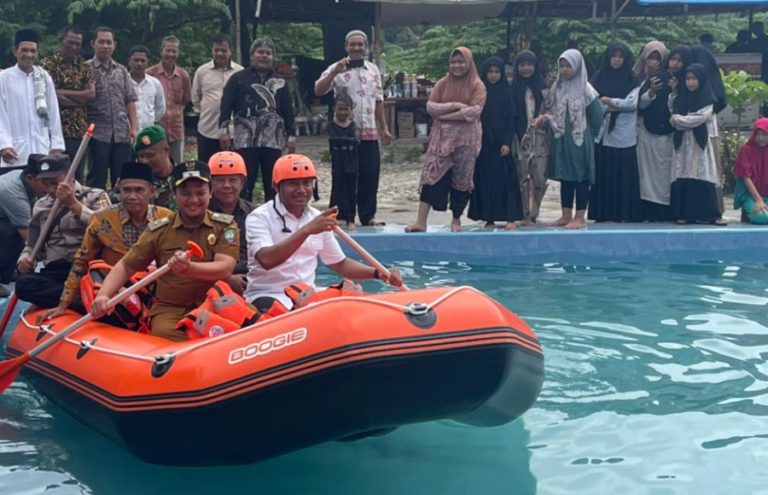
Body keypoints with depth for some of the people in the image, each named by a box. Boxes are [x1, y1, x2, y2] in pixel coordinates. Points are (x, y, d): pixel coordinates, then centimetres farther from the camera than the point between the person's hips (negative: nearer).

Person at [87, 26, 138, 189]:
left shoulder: (122, 71, 14)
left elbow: (130, 100, 13)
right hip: (98, 133, -4)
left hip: (122, 133, 4)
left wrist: (134, 126, 3)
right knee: (97, 180, 1)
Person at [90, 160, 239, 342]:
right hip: (170, 310, 1)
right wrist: (103, 295, -9)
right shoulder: (159, 230, 8)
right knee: (165, 333, -32)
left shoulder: (225, 225, 4)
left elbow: (225, 269, -11)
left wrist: (189, 269, -30)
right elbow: (125, 266, 10)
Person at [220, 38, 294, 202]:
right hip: (245, 140, -3)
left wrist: (291, 137, 9)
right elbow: (226, 105, 1)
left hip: (273, 141, 3)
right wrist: (223, 130, -9)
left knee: (273, 185, 6)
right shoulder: (238, 78, 6)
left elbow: (288, 111, 15)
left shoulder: (279, 82, 15)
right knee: (244, 185, -5)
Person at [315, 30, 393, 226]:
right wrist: (334, 72, -26)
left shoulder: (373, 69, 12)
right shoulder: (337, 68, -2)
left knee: (370, 174, 4)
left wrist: (384, 128, 14)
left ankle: (368, 215, 12)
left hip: (369, 132, 4)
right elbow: (318, 91, -14)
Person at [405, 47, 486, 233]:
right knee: (431, 174, -6)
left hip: (465, 139, -2)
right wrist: (454, 105, -13)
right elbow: (430, 106, 0)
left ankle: (456, 220, 18)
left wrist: (443, 114, -14)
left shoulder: (477, 85, -1)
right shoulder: (443, 83, 9)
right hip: (441, 137, 2)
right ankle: (421, 221, -9)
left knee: (461, 179, 5)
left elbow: (474, 111, -15)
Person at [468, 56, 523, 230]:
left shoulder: (506, 92, 4)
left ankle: (510, 218, -6)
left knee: (505, 179, -5)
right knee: (485, 180, 2)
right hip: (482, 143, 1)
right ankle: (489, 219, 7)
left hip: (501, 142, -1)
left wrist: (507, 142, -8)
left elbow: (511, 119, 1)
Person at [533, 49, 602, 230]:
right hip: (561, 140, 6)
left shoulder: (585, 89, -9)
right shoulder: (557, 87, 8)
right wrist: (543, 118, -8)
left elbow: (597, 115, -6)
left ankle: (580, 218, 2)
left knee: (580, 177, -1)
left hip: (579, 140, -6)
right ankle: (566, 216, 15)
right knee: (564, 177, 9)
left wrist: (587, 134, 4)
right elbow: (551, 111, 12)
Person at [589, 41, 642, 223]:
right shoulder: (599, 78, 9)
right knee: (603, 175, 1)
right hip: (602, 133, 2)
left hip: (624, 135, -2)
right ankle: (602, 213, 6)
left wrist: (609, 101, -4)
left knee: (625, 175, -2)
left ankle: (626, 213, 4)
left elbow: (632, 103, -7)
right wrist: (616, 107, -9)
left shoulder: (632, 80, 5)